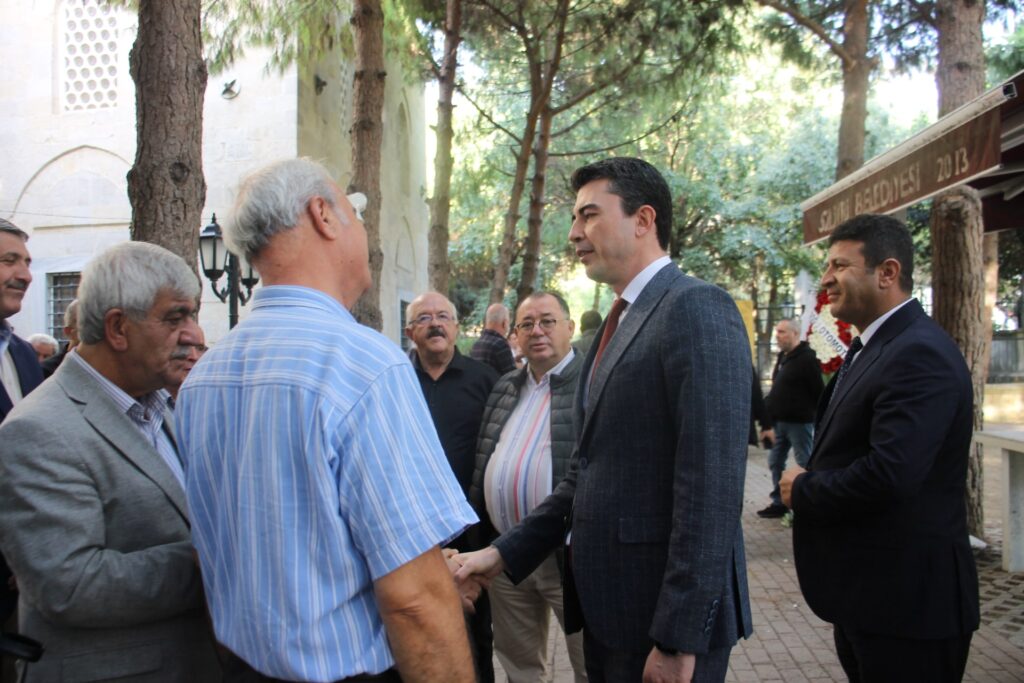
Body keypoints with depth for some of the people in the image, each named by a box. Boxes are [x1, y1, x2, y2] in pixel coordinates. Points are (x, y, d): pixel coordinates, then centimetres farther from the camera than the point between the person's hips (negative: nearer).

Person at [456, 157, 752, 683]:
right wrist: (506, 551, 7)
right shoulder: (620, 323, 13)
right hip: (603, 603, 9)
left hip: (664, 615, -8)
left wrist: (679, 637, -21)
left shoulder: (696, 309, -14)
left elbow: (712, 484, -21)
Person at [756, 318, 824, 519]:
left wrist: (818, 419, -15)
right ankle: (778, 502, 22)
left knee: (805, 464, 1)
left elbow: (819, 392, -15)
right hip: (779, 421, 9)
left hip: (799, 422, -9)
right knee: (775, 462, 12)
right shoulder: (783, 357, 14)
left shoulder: (807, 358, -13)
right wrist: (768, 420, 16)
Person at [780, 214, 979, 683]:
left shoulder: (920, 354, -21)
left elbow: (889, 473, -31)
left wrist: (802, 490, -15)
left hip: (906, 597, -9)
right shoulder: (871, 347, 12)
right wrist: (810, 482, -4)